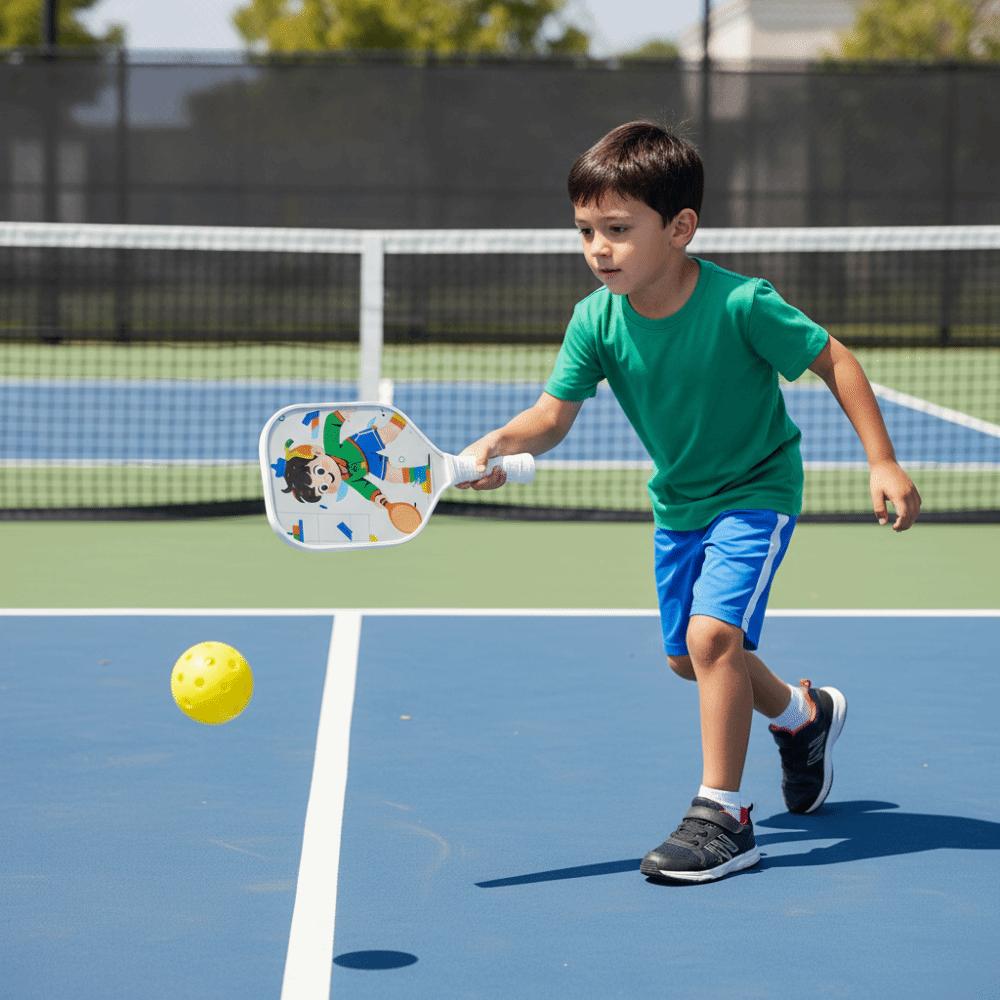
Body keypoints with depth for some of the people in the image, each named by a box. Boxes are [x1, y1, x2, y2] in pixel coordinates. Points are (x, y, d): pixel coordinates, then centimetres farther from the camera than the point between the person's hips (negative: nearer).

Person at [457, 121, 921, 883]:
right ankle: (805, 715, 48)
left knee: (712, 632, -24)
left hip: (756, 491, -6)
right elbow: (555, 414, -17)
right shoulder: (597, 321, -17)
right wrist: (502, 443, -39)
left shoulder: (741, 305, -28)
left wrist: (884, 463, -18)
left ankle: (723, 815, -12)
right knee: (687, 656, 18)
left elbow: (833, 360, -17)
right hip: (679, 500, 6)